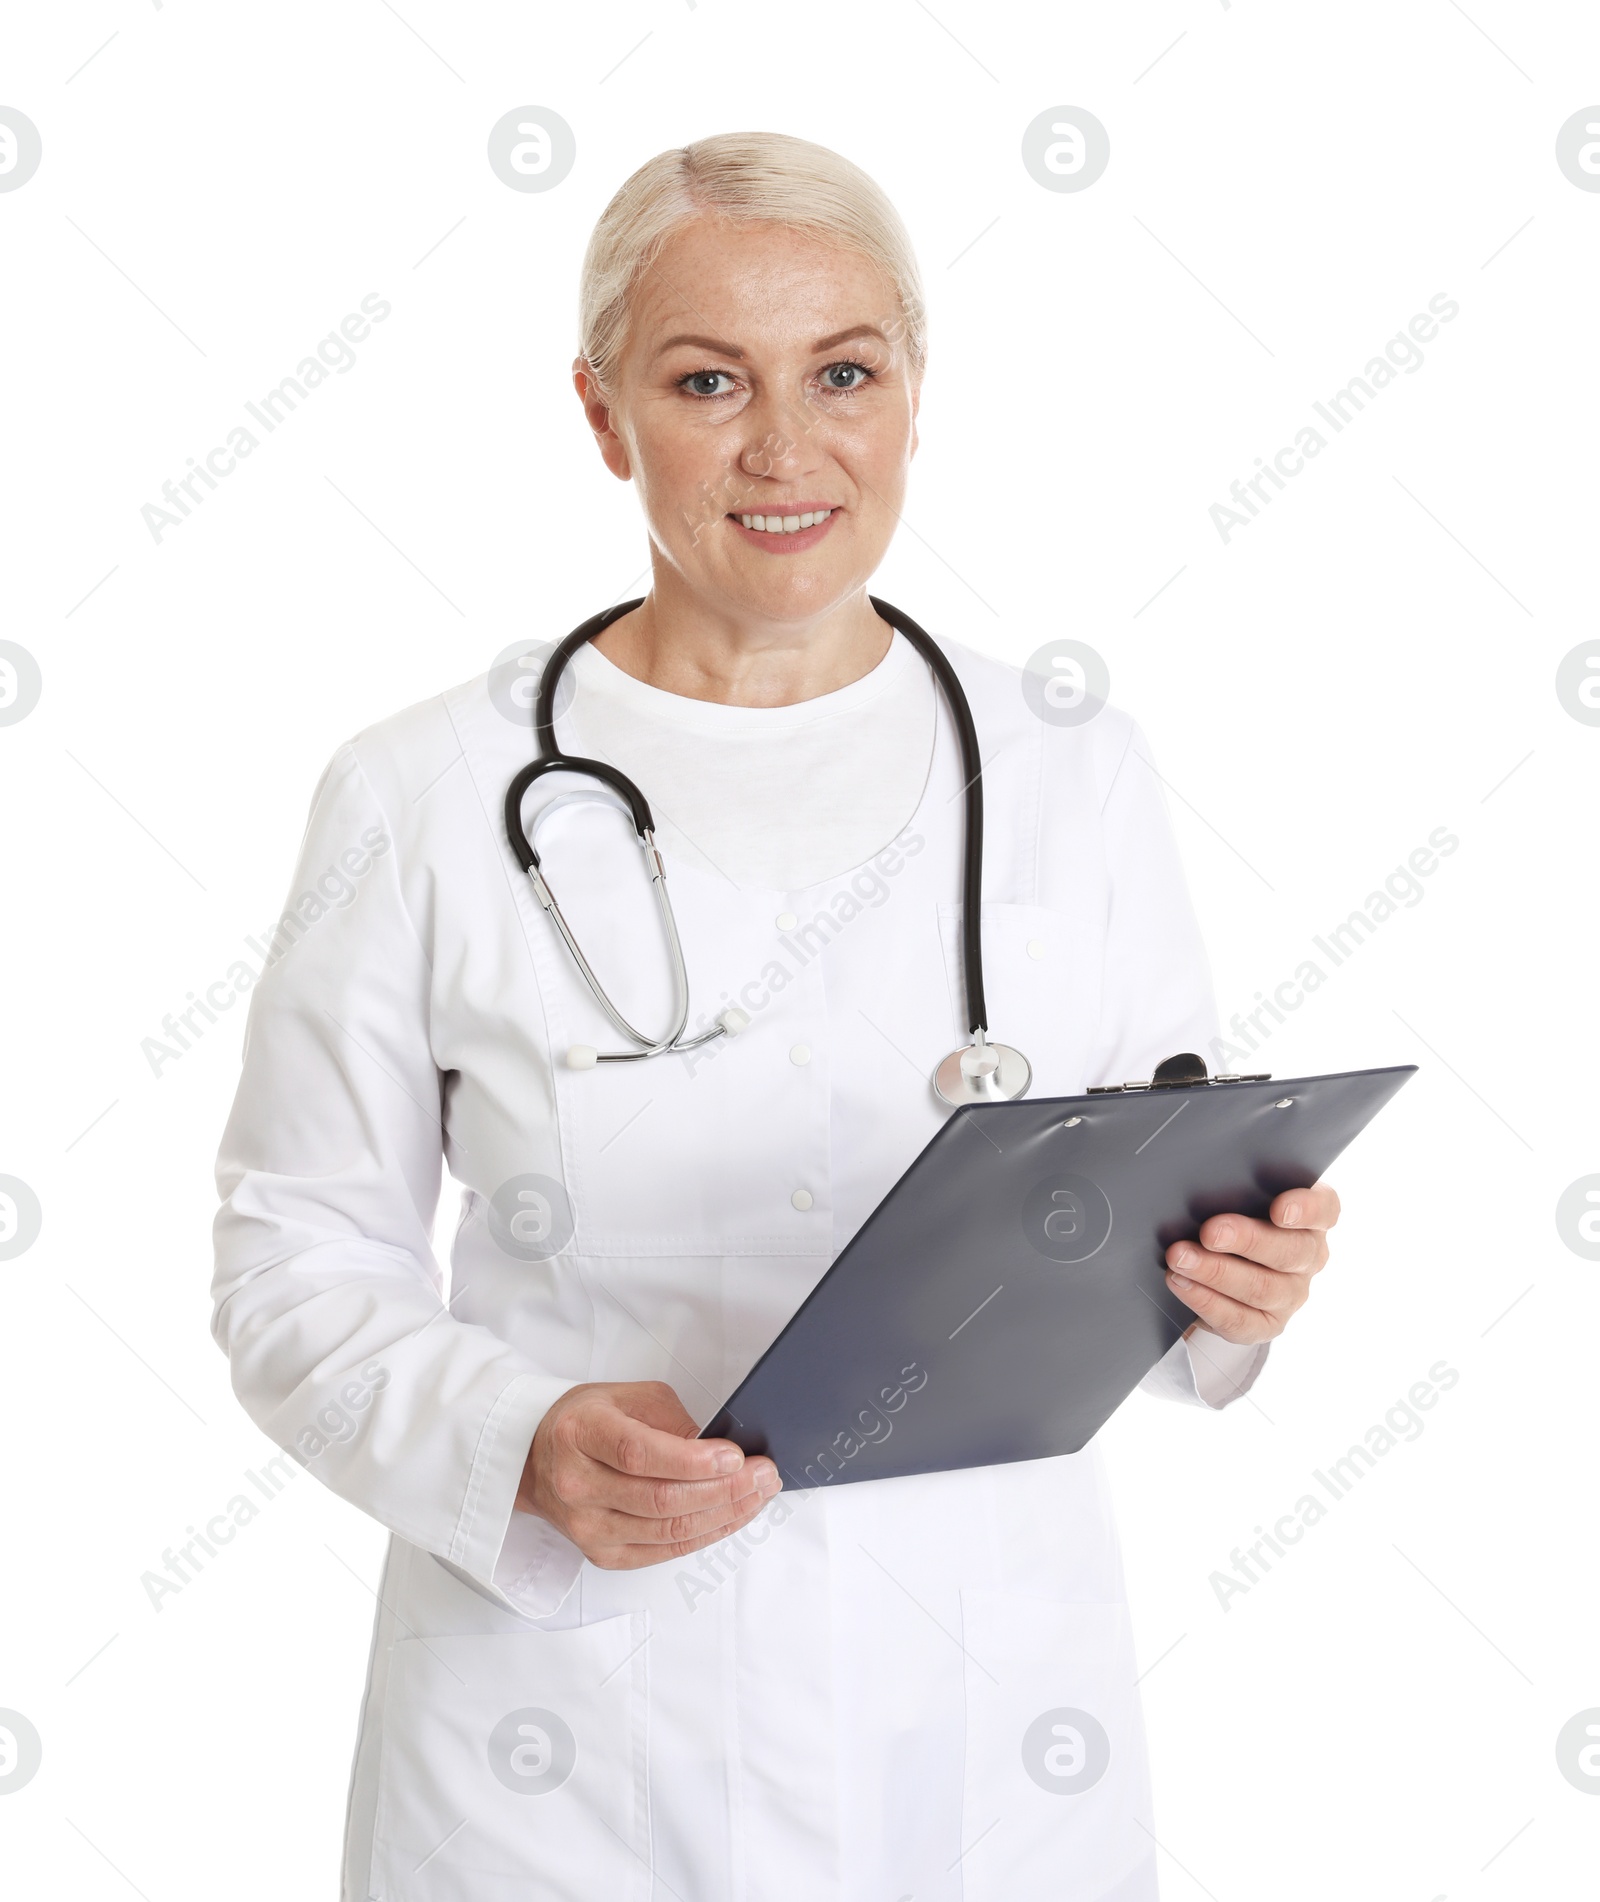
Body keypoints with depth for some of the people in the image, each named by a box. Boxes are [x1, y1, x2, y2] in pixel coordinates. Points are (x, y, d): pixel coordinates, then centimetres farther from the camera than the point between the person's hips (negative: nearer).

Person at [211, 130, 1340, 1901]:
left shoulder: (1076, 776, 0)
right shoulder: (421, 802, -7)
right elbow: (301, 1262, -3)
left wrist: (1233, 1277, -15)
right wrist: (529, 1451, -20)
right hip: (570, 1731, -2)